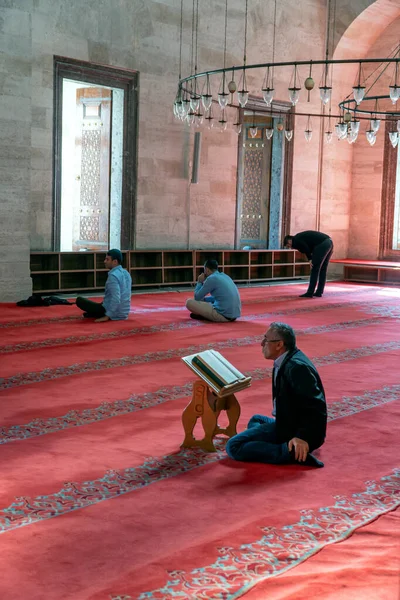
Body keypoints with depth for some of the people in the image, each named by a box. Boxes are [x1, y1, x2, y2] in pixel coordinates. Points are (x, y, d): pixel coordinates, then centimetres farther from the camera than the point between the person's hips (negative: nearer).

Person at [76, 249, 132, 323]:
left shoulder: (113, 276, -21)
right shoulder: (126, 273, 6)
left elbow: (116, 298, -30)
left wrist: (107, 316, -25)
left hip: (114, 314, -9)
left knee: (79, 300, -5)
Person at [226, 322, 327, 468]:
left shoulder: (296, 367, -24)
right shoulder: (285, 361, 9)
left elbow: (315, 407, -28)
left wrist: (303, 437, -33)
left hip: (296, 432, -11)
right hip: (288, 424, 11)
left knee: (234, 446, -17)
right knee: (255, 420, 38)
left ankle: (290, 452, -20)